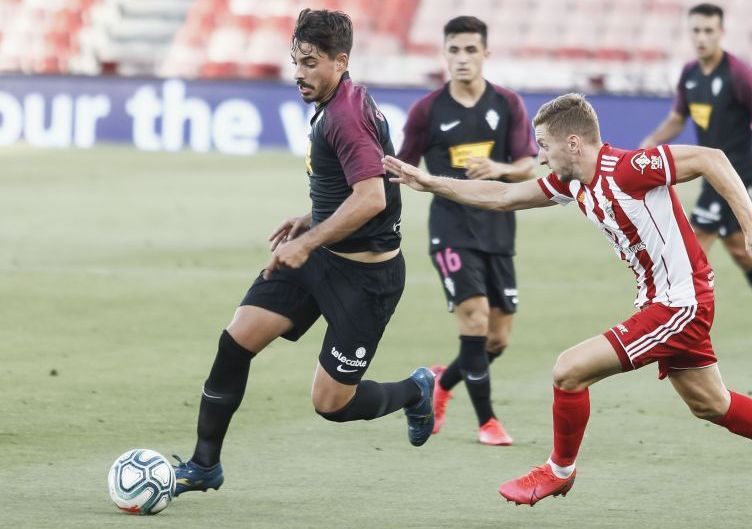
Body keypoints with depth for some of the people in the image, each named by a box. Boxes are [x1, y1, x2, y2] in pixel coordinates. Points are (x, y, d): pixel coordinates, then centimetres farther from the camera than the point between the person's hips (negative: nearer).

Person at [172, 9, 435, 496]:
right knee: (237, 340, -1)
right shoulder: (338, 106, 9)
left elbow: (371, 198, -31)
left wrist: (308, 242, -26)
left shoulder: (346, 116, -22)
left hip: (365, 274, -10)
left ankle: (416, 392, 26)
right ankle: (205, 465, 8)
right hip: (322, 257, 10)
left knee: (331, 403, -4)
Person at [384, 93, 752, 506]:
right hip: (660, 301, 9)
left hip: (680, 304, -9)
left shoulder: (627, 169, -22)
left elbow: (710, 158, -24)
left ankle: (560, 471, 13)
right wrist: (428, 183, 14)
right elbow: (503, 197, 15)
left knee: (570, 370, -7)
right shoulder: (571, 183, 5)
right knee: (711, 406, 19)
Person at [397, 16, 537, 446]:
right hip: (451, 229, -3)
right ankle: (486, 420, -5)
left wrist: (499, 168, -22)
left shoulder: (509, 104, 2)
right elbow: (404, 169, 9)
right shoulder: (428, 110, -1)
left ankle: (443, 382, 33)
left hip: (498, 230, 3)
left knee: (499, 338, 5)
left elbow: (528, 168, -2)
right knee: (475, 319, -18)